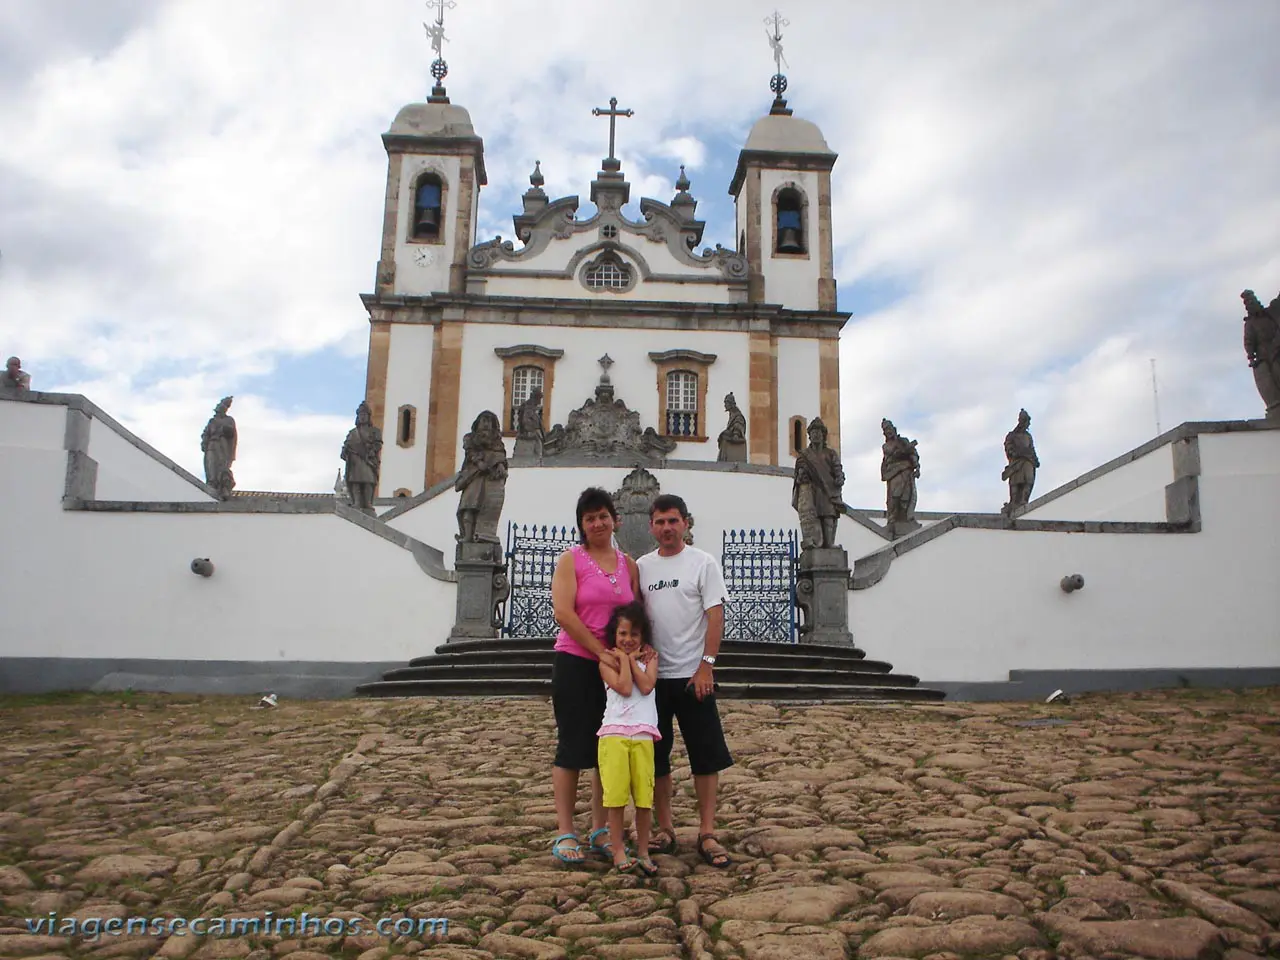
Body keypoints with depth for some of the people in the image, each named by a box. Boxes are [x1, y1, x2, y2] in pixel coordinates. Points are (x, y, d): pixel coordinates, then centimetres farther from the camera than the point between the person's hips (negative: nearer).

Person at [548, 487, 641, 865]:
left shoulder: (628, 564, 10)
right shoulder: (571, 560, -3)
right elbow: (564, 613, -13)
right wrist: (601, 651, -17)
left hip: (617, 666, 5)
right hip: (575, 663, -4)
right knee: (572, 746, 0)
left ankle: (599, 831, 19)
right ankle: (565, 834, 8)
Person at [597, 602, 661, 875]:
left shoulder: (649, 657, 13)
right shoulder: (607, 660, 5)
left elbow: (646, 686, -5)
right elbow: (624, 688, -10)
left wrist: (631, 658, -1)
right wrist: (624, 658, -2)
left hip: (643, 735, 2)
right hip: (614, 733, -2)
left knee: (644, 797, 3)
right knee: (616, 795, -3)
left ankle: (643, 852, 15)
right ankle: (618, 852, 8)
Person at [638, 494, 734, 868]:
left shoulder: (703, 563, -2)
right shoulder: (641, 567, 9)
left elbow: (715, 616, -6)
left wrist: (706, 664, -14)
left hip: (693, 675, -3)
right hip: (653, 674, 4)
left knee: (706, 755, -1)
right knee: (655, 755, 9)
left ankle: (707, 833, 9)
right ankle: (665, 829, 21)